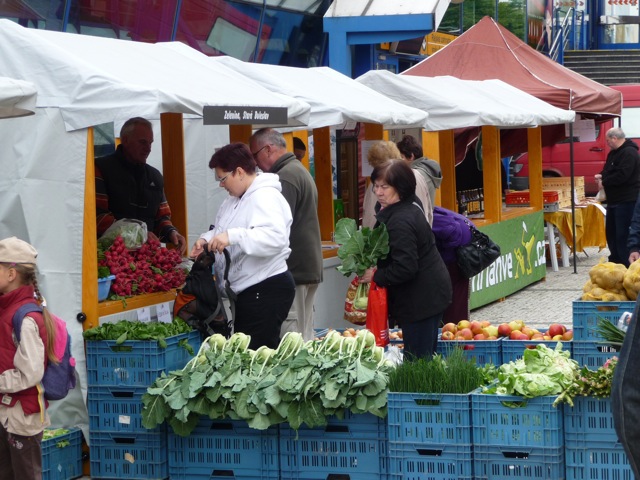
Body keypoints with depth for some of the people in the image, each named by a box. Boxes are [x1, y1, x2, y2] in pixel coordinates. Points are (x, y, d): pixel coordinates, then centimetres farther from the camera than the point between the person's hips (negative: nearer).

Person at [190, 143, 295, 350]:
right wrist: (207, 239, 2)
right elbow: (222, 230, 24)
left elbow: (276, 237, -30)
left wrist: (233, 236, -37)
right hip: (247, 291, 10)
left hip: (267, 291, -10)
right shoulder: (234, 201, 16)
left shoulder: (265, 197, -16)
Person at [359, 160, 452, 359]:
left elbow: (405, 268, -28)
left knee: (417, 361, -6)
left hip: (420, 300, -11)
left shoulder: (400, 221, -23)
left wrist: (376, 276, -14)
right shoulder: (411, 206, 9)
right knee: (426, 356, 17)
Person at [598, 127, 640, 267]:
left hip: (626, 201, -11)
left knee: (622, 234, -12)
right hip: (614, 200, 11)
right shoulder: (614, 153, 17)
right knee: (611, 231, 17)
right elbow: (609, 170, 27)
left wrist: (604, 182, -14)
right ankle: (615, 260, 28)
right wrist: (602, 176, 3)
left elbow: (622, 175, -26)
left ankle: (626, 264, -10)